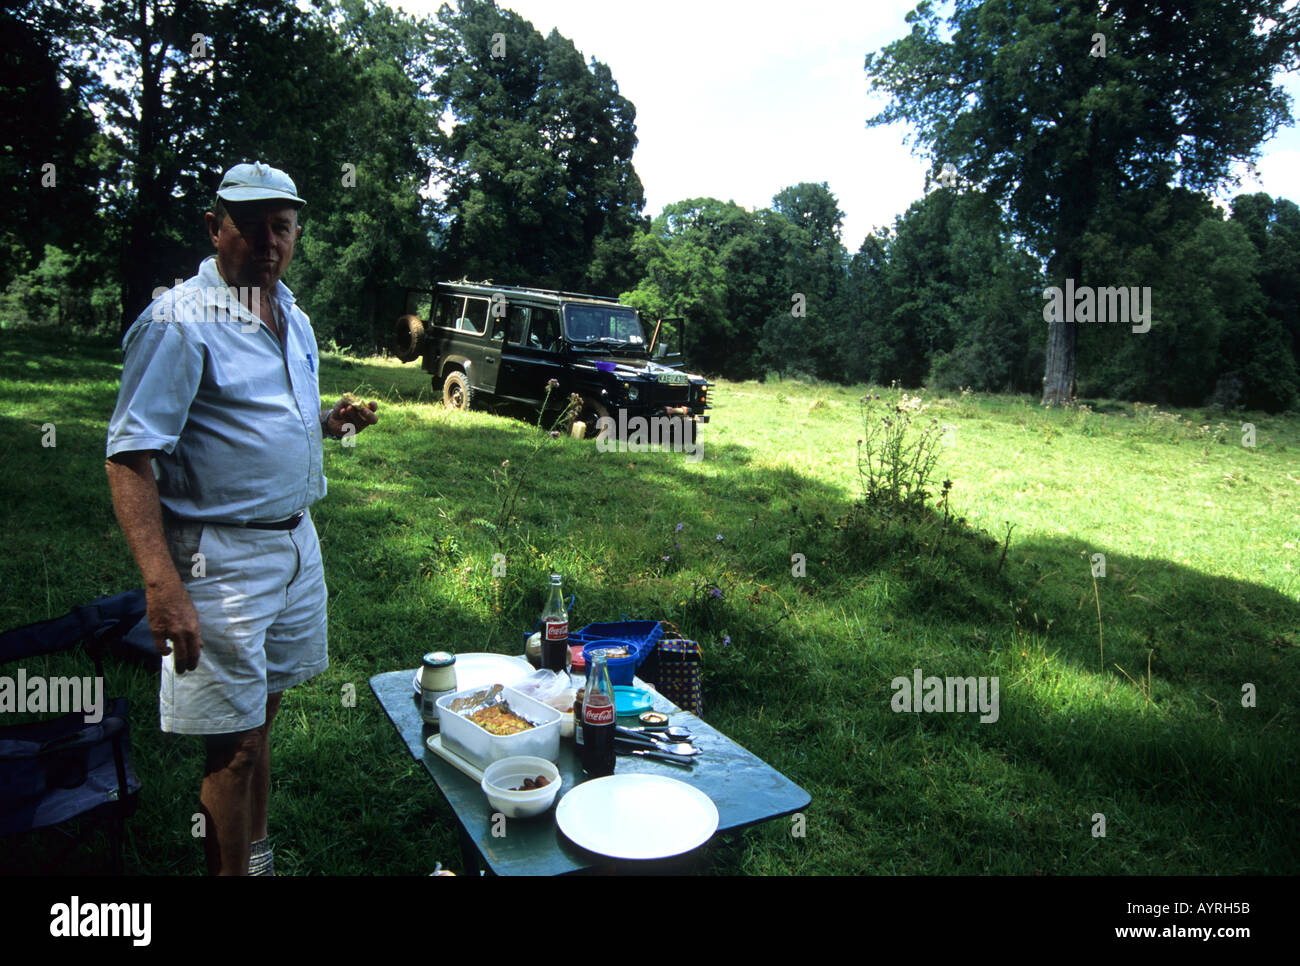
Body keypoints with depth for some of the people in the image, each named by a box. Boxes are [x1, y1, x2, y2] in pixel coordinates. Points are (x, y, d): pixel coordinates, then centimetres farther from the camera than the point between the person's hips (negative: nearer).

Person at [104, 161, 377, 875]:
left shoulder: (291, 316, 12)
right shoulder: (179, 321, -13)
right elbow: (131, 457, -18)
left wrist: (328, 421, 4)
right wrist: (164, 588, -28)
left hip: (295, 541, 8)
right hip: (222, 556, -7)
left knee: (262, 713, 19)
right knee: (234, 744, 1)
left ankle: (257, 856, 36)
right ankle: (233, 870, 19)